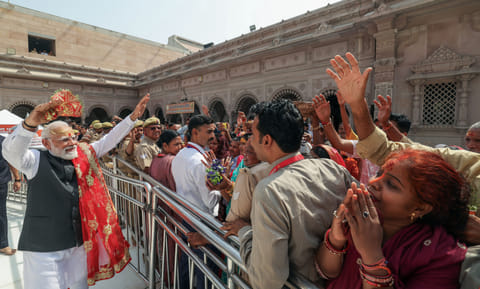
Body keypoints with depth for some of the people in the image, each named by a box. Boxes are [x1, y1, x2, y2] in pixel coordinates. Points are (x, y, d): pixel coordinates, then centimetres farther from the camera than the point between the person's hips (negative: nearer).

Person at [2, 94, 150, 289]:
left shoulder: (84, 154, 1)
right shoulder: (36, 161, -9)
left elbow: (109, 140, 0)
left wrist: (133, 117, -7)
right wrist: (31, 123, -46)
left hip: (79, 242, 4)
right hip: (44, 249, -4)